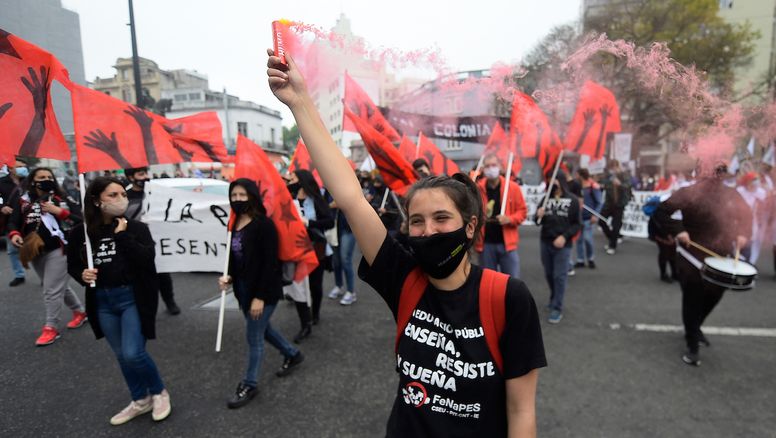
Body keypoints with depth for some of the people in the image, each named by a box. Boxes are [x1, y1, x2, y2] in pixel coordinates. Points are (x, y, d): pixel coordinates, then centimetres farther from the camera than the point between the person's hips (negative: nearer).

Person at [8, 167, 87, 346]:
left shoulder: (61, 198, -3)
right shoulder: (23, 201, 6)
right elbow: (13, 222, 3)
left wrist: (59, 211, -18)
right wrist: (14, 234, -17)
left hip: (57, 250, -5)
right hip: (35, 252, 5)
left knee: (52, 290, -3)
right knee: (59, 286, 17)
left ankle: (51, 327, 9)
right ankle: (79, 311, 35)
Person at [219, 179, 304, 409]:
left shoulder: (264, 224, -19)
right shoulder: (235, 223, 4)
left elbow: (270, 263, -21)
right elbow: (234, 256, 14)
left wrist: (260, 296, -21)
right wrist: (229, 277, -5)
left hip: (263, 291, -8)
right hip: (243, 288, 8)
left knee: (253, 337, 4)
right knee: (262, 329, 23)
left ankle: (249, 385, 25)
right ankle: (292, 354, 46)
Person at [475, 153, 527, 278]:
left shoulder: (513, 187, -1)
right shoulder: (477, 189, -1)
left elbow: (522, 211, 4)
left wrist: (510, 219, -14)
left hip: (507, 243, 0)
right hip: (486, 244, 1)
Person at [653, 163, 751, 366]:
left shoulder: (731, 193, 4)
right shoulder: (690, 193, -15)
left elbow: (746, 213, 18)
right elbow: (661, 212, -16)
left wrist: (743, 233, 1)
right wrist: (678, 230, -25)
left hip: (721, 259, 6)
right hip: (693, 258, -6)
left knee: (713, 297, 18)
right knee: (692, 301, 1)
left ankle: (695, 328, 45)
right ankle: (692, 347, 12)